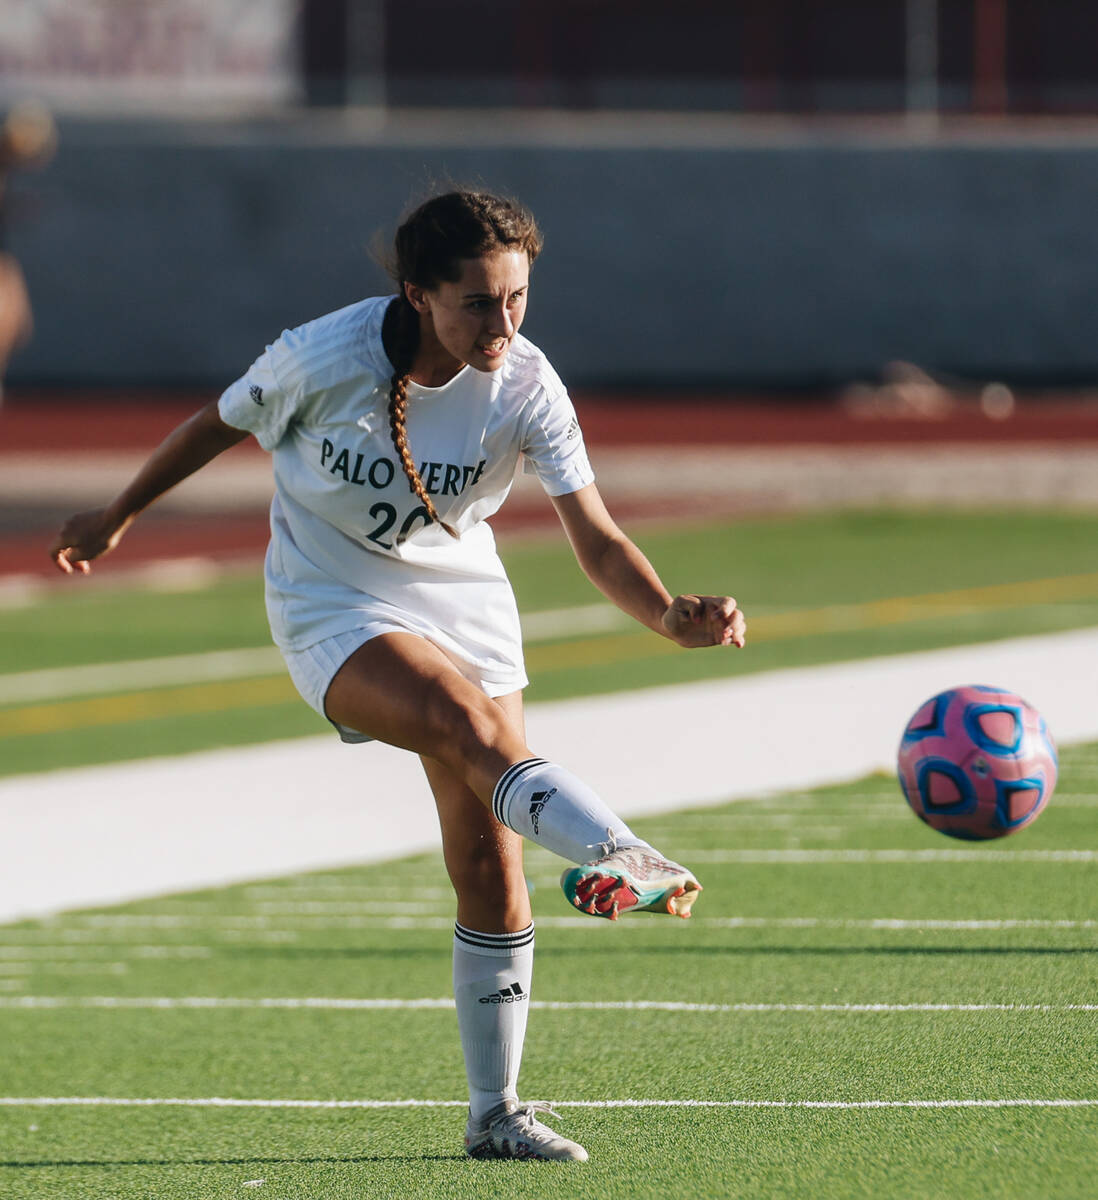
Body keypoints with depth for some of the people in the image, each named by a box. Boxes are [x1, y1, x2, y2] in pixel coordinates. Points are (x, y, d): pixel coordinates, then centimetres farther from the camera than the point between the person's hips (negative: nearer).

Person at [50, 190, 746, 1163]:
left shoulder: (526, 387, -16)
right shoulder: (322, 359, -20)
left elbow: (597, 542, -19)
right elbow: (221, 425, 0)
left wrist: (675, 618, -39)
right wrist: (118, 516, 14)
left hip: (464, 600, 3)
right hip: (332, 607, -3)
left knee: (490, 865, -2)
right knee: (476, 726, -34)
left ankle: (496, 1111, 9)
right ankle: (621, 858, -59)